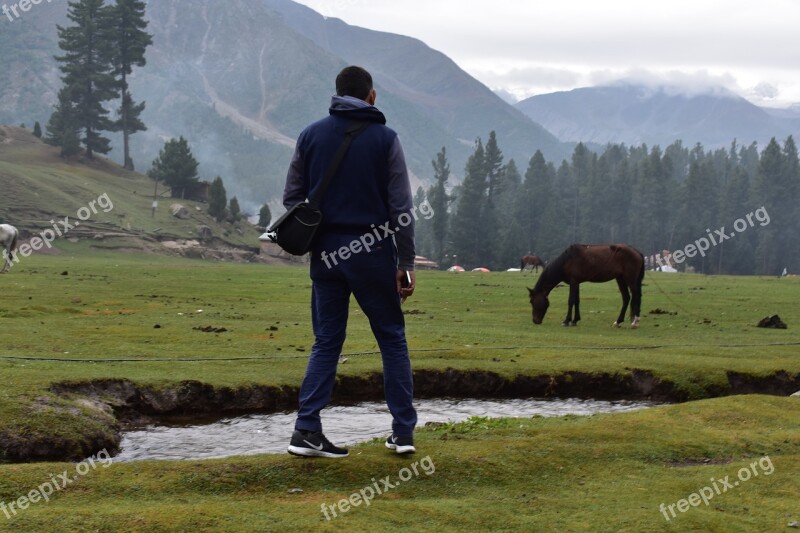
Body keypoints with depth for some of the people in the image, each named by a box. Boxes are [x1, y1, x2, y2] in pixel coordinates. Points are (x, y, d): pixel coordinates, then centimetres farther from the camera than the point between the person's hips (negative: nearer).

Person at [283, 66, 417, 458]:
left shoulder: (311, 136, 4)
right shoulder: (384, 138, -4)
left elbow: (292, 198, 6)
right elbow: (401, 207, -7)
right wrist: (406, 264, -2)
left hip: (326, 253, 3)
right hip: (373, 253, -2)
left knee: (326, 342, 9)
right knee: (392, 338, 9)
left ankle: (307, 429, -1)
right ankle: (403, 430, 9)